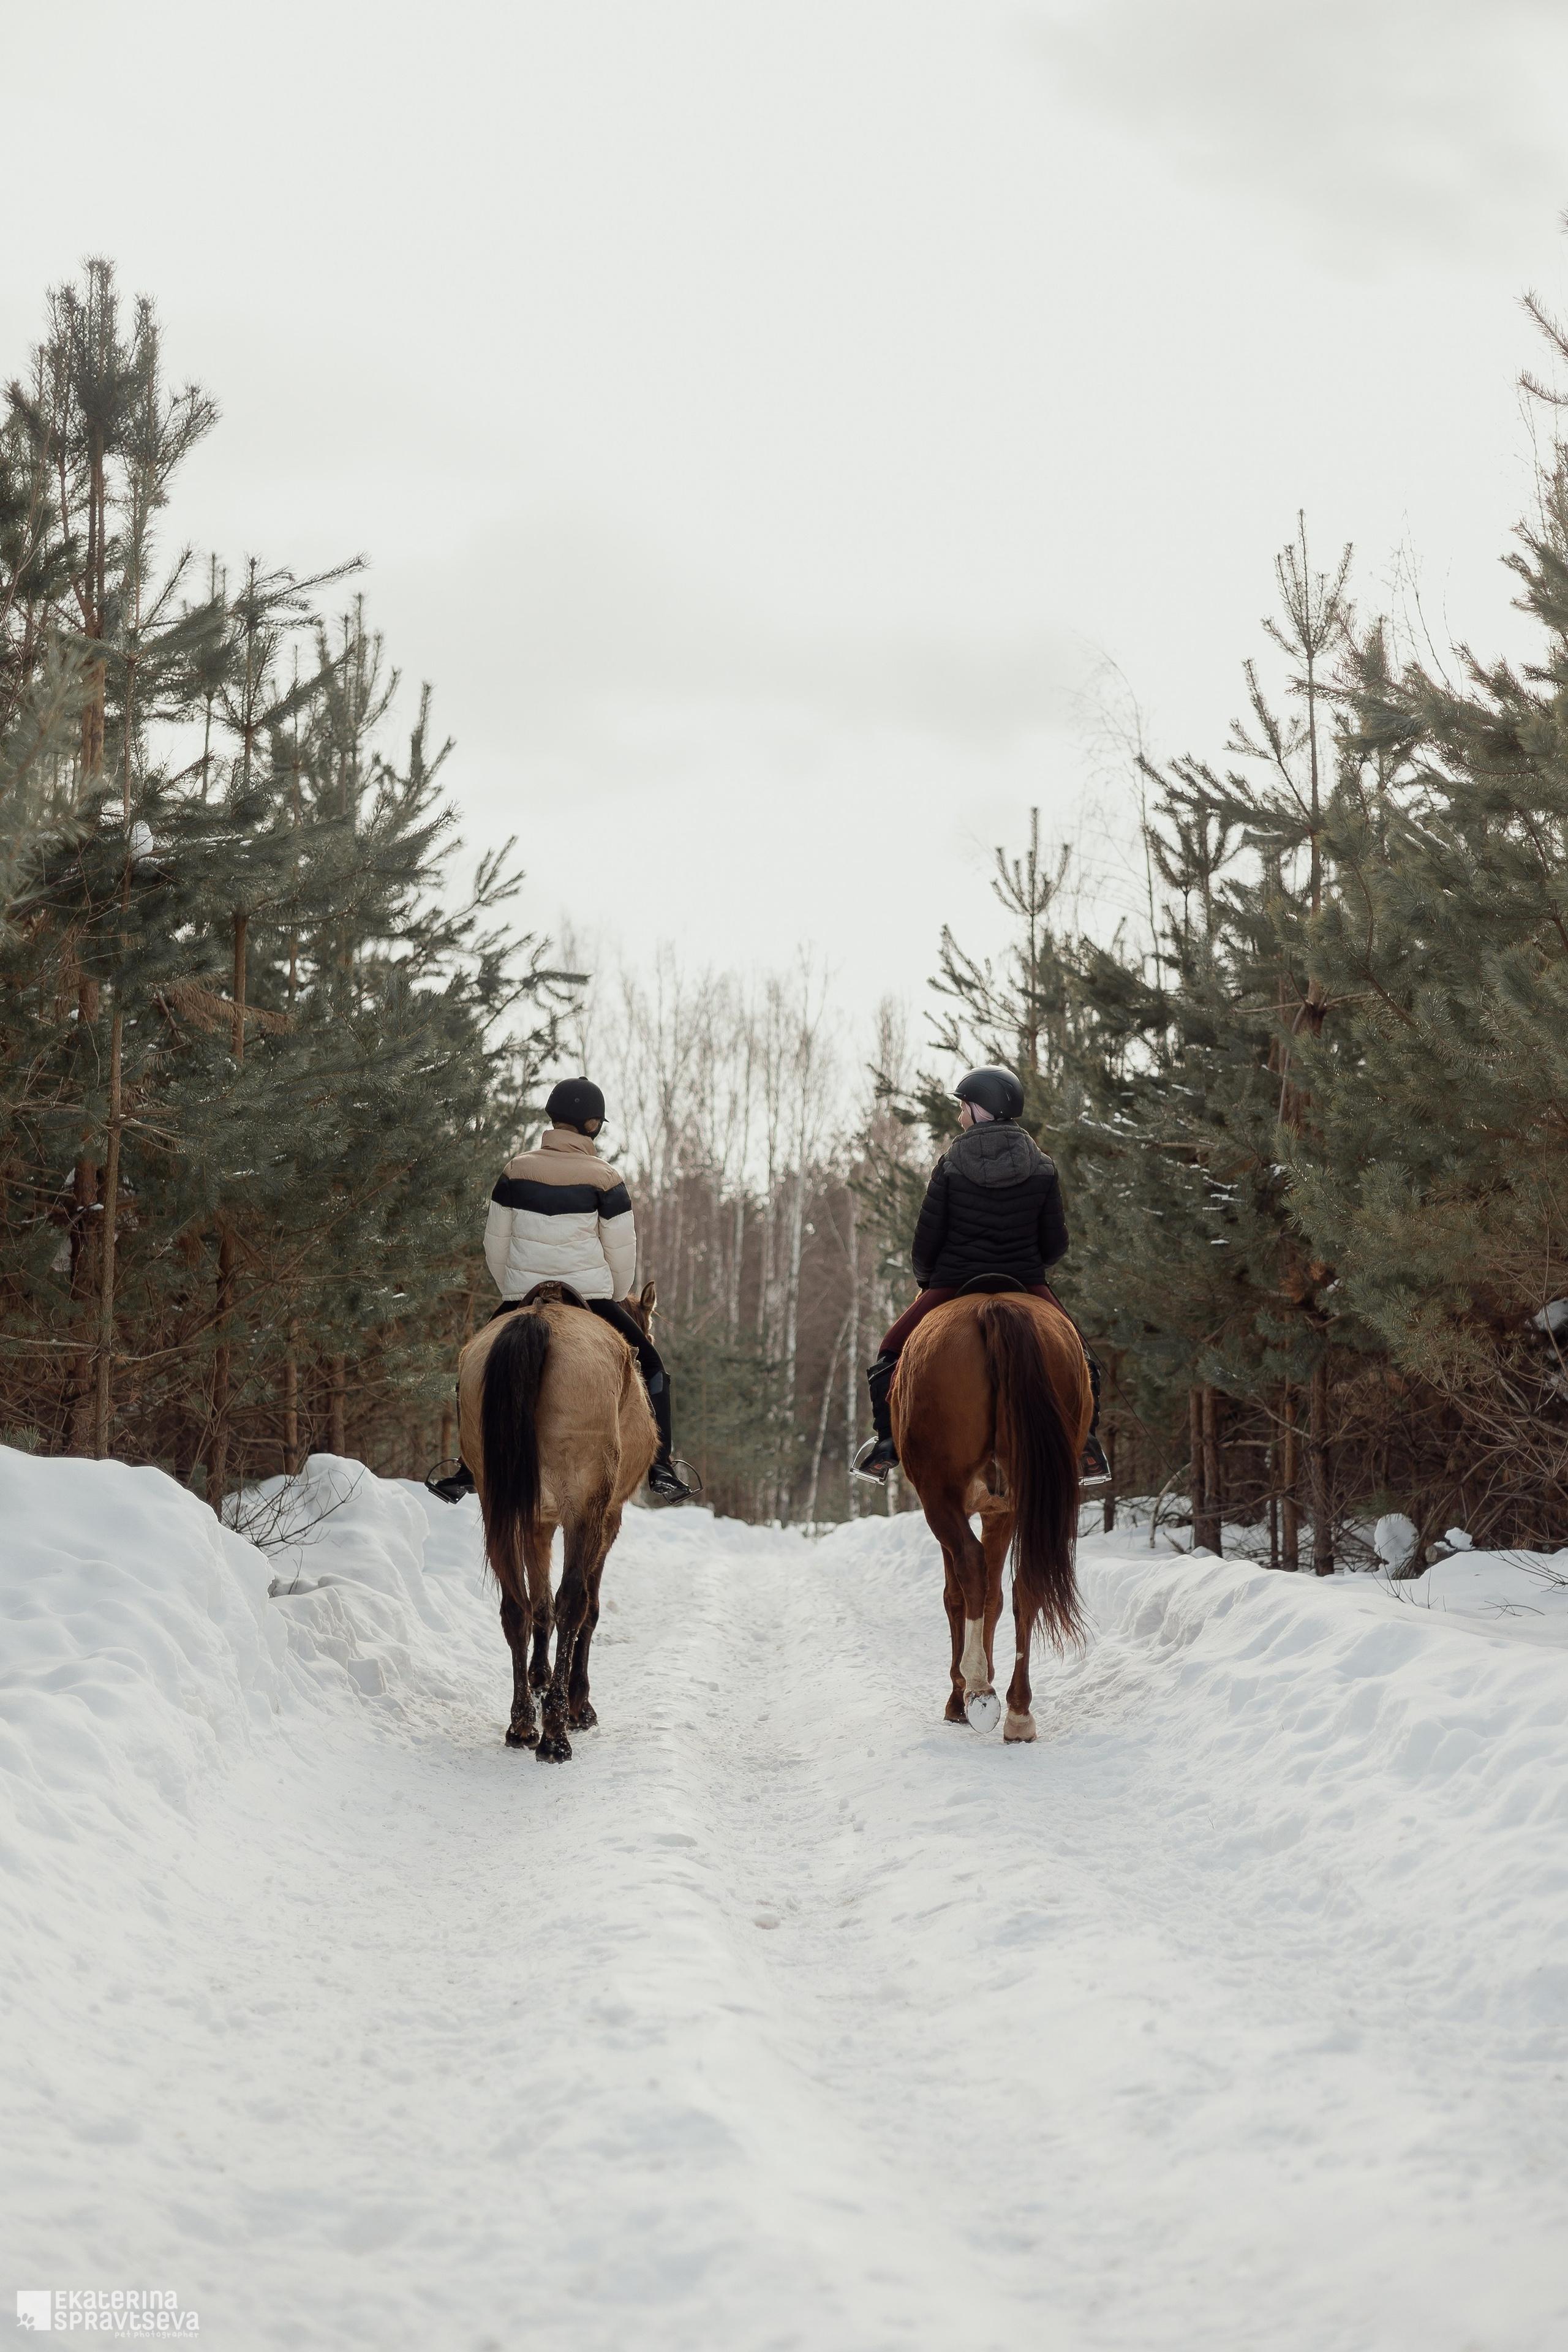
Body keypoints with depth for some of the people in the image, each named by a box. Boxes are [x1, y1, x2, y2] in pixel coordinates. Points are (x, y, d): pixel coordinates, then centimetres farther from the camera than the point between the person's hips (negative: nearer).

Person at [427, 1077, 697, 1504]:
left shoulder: (515, 1172, 3)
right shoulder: (604, 1179, -4)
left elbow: (495, 1244, 9)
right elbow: (622, 1253, 0)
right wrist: (617, 1297, 18)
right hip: (590, 1299, -2)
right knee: (651, 1367, 15)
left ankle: (465, 1474, 17)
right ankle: (661, 1471, 9)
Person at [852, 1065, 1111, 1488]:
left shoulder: (951, 1164, -8)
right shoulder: (1042, 1168, -1)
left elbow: (928, 1235, -5)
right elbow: (1056, 1243, 2)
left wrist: (925, 1278, 15)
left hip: (955, 1285, -1)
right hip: (1027, 1285, 2)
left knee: (891, 1354, 16)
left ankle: (888, 1443, 7)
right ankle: (1084, 1442, 6)